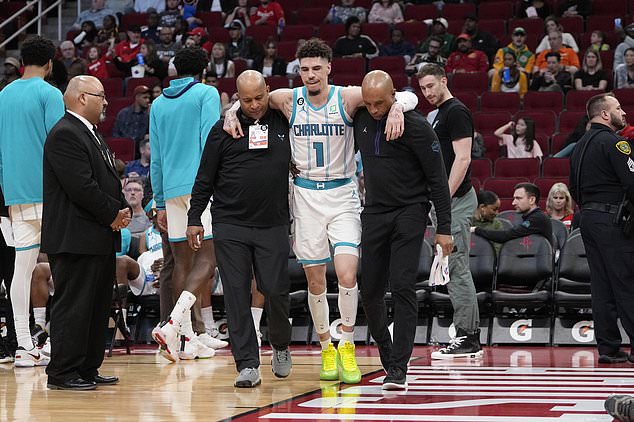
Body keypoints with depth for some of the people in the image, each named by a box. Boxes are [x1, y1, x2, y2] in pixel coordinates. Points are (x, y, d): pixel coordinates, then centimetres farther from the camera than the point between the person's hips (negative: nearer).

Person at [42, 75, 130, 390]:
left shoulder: (91, 134, 20)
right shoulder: (65, 135, -14)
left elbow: (109, 180, 23)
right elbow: (82, 187, -21)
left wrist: (122, 210, 4)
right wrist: (113, 214, -11)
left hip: (101, 239, 11)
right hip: (76, 240, -10)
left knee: (98, 307, 13)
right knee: (72, 306, -7)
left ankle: (87, 369, 20)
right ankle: (62, 373, -2)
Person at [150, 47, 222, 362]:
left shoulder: (158, 104, 17)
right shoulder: (207, 93, 2)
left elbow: (155, 159, 17)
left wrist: (160, 203, 22)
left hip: (171, 188, 6)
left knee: (182, 260, 10)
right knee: (206, 258, -8)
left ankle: (187, 336, 10)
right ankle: (172, 323, -26)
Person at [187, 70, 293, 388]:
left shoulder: (283, 123, 6)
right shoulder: (224, 129, 3)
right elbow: (205, 178, 7)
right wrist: (194, 218, 4)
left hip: (274, 226, 0)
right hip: (230, 226, 0)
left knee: (276, 290, -3)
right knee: (237, 295, -2)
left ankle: (280, 345, 25)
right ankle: (247, 364, 2)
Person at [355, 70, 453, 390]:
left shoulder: (416, 126, -14)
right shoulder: (360, 119, 1)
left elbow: (438, 179, -10)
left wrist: (444, 228, -10)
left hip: (410, 211, -5)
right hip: (374, 212, 5)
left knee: (402, 286, -13)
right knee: (370, 290, 3)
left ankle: (399, 368, -11)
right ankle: (387, 354, 23)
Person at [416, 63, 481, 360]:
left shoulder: (456, 112, -11)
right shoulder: (440, 114, 19)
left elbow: (462, 158, -19)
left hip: (456, 201, -10)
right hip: (448, 201, 10)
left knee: (456, 268, -9)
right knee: (456, 269, 10)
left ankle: (467, 338, -7)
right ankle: (469, 338, 13)